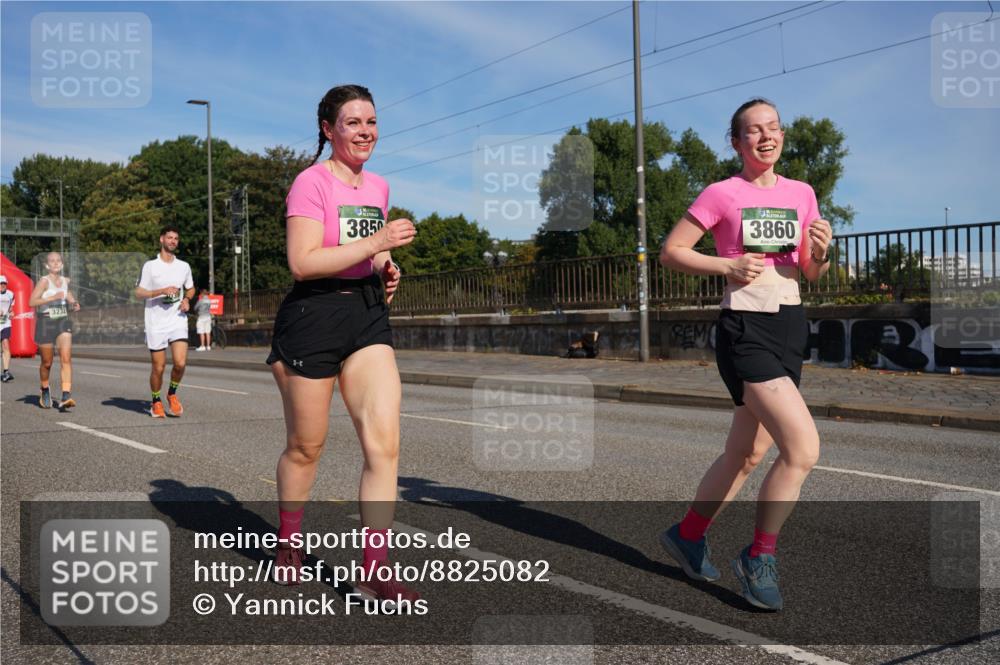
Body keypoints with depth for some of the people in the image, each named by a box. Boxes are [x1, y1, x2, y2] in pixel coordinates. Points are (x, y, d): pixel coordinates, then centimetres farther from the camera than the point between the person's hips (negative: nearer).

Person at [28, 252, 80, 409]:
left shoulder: (66, 280, 8)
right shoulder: (44, 280, -9)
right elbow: (31, 302, -18)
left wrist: (74, 305, 7)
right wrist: (53, 297, -26)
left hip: (63, 321, 4)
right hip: (45, 322, -3)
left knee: (66, 358, -14)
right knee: (47, 362, 9)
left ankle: (65, 396, -21)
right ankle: (45, 391, 36)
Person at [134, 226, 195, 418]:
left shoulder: (184, 266, 8)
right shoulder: (150, 265, -2)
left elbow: (190, 288, 22)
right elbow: (139, 292, -4)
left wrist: (187, 299, 1)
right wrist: (162, 291, -17)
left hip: (178, 321, 2)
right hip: (156, 324, -2)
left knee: (180, 363, -13)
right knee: (158, 367, 2)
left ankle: (172, 394, 14)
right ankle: (156, 401, 24)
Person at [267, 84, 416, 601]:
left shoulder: (378, 186, 13)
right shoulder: (312, 182, -9)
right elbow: (302, 263, -21)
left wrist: (386, 266, 8)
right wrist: (376, 242, -23)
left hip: (368, 317, 6)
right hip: (313, 316, -6)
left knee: (384, 444, -7)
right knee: (305, 445, 9)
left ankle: (375, 571, 0)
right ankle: (288, 544, 34)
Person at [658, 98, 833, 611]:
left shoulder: (801, 194, 12)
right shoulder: (723, 194, -4)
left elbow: (812, 274, 16)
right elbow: (670, 252, -3)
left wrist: (820, 251, -6)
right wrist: (728, 265, -15)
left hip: (790, 329, 7)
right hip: (745, 331, -7)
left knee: (747, 455, 13)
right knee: (803, 448, -19)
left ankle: (687, 535, 33)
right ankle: (758, 558, 0)